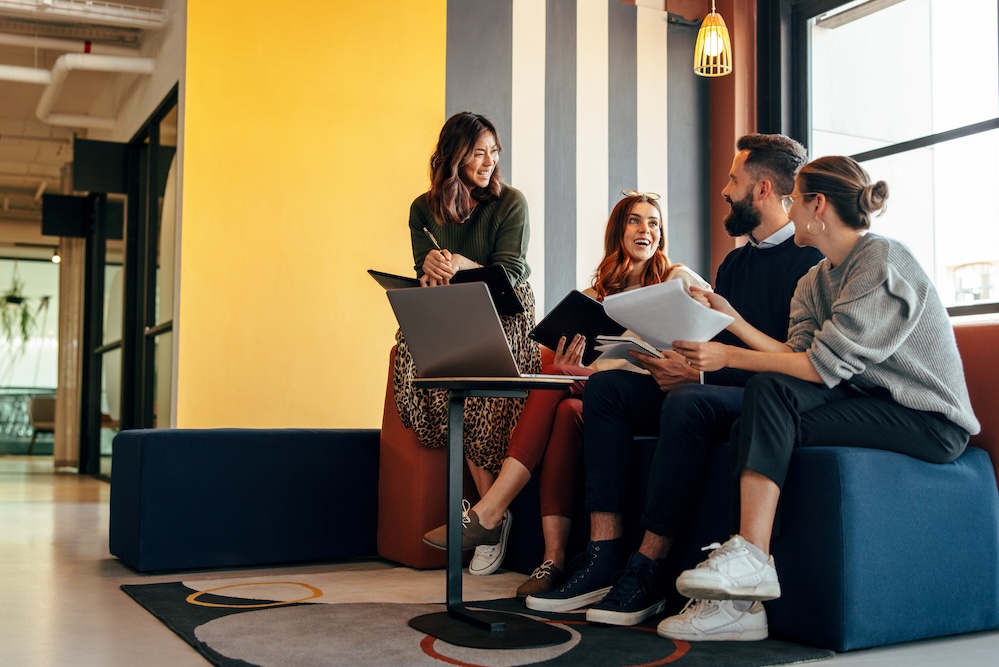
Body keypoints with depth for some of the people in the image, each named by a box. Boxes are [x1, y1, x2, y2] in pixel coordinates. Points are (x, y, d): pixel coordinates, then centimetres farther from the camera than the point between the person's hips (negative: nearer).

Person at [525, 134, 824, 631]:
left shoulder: (811, 257, -7)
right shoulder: (734, 263, 21)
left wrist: (701, 372, -20)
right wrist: (677, 363, -6)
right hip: (718, 390, 9)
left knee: (688, 401, -37)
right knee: (606, 388, -9)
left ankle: (648, 567, -26)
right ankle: (605, 555, -20)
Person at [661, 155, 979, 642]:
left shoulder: (882, 261, -13)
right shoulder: (816, 281, 14)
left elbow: (825, 365, -21)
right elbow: (796, 356, -1)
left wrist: (729, 357, -21)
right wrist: (731, 318, -3)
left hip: (930, 419, -8)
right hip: (870, 401, 8)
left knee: (771, 393, -24)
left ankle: (751, 559, -24)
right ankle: (737, 599, -22)